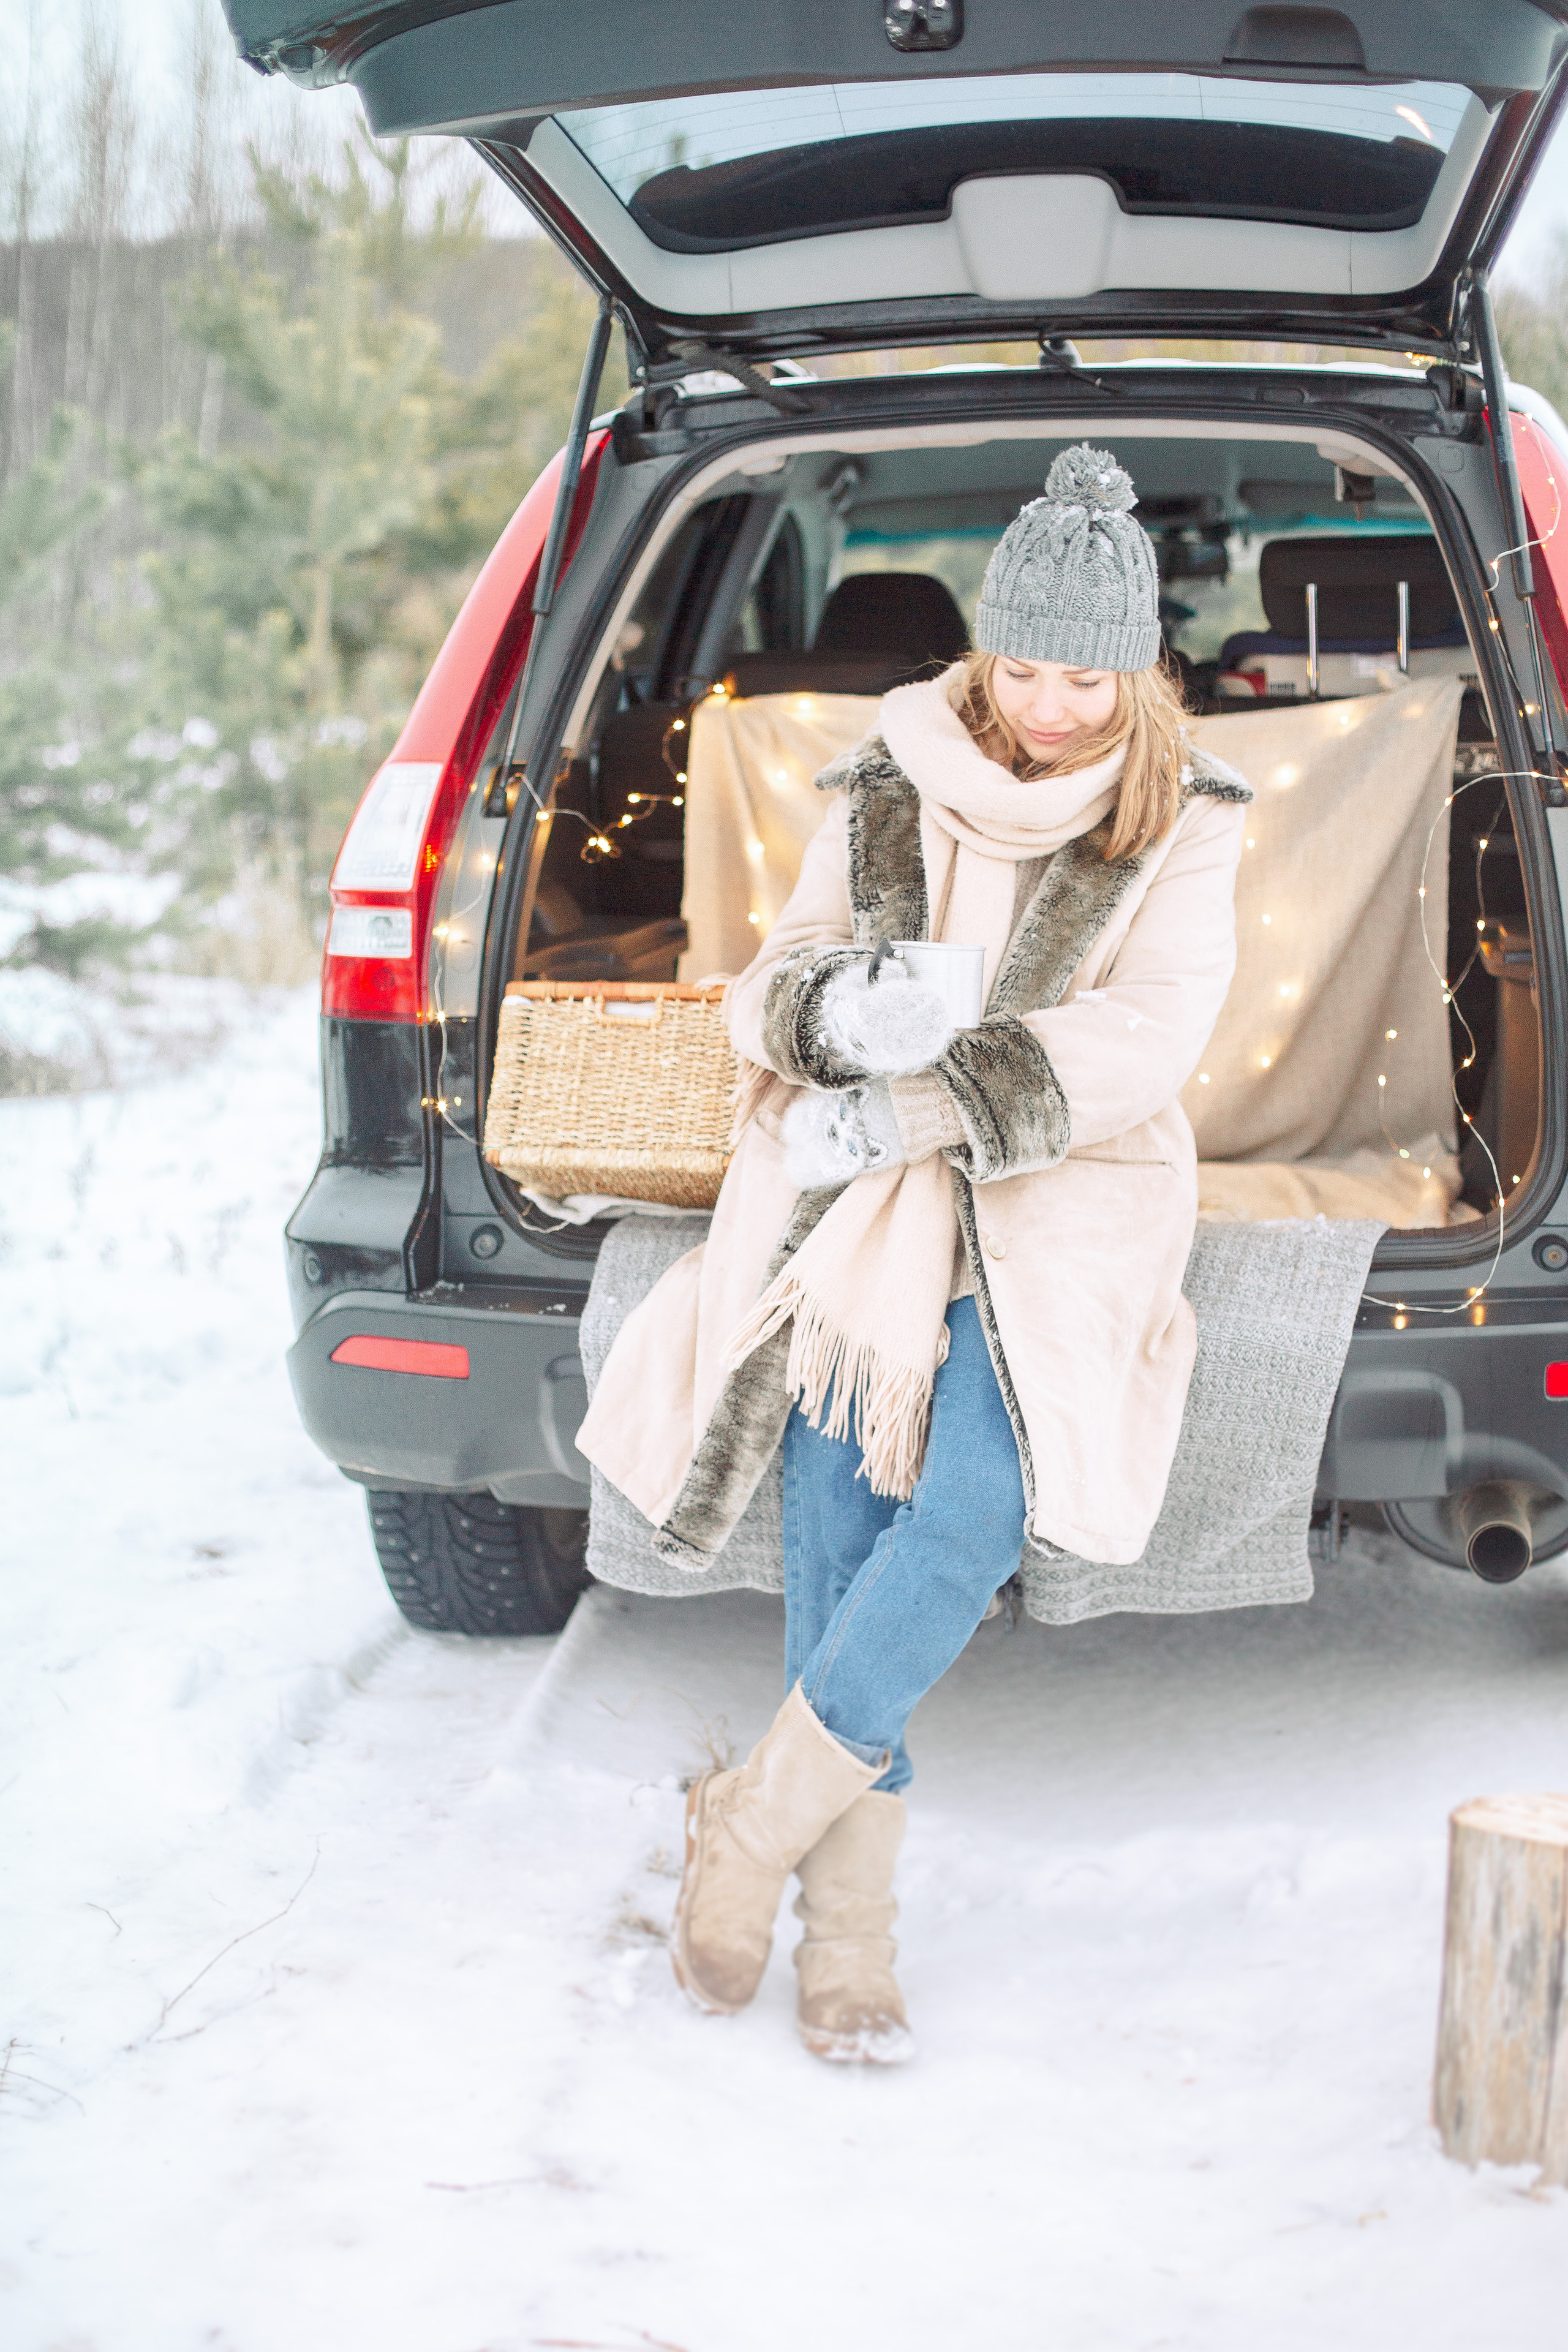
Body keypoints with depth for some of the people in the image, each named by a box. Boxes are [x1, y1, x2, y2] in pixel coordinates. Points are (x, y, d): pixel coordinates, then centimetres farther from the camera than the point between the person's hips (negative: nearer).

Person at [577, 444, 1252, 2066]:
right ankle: (849, 1927, 3)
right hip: (857, 1206, 2)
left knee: (976, 1513, -22)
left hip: (1059, 1211, -1)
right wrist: (835, 1007, -20)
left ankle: (753, 1826, -7)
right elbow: (772, 983, 6)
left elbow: (1144, 1035, -10)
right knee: (840, 1549, -6)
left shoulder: (1182, 828, 3)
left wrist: (926, 1109, -21)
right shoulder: (889, 789, 9)